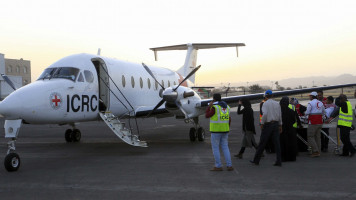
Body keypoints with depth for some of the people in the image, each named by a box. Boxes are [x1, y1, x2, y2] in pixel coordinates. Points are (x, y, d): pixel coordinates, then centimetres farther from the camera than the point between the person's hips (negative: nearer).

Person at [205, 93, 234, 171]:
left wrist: (209, 106, -1)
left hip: (216, 130, -6)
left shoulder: (214, 107, -14)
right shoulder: (226, 107, 8)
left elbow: (206, 116, -6)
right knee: (225, 147, 11)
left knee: (215, 148, 3)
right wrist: (227, 130, 18)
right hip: (225, 130, 6)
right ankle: (229, 165, 6)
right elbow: (229, 120, 11)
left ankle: (218, 166, 2)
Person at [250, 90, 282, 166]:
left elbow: (265, 114, -19)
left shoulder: (265, 103, -7)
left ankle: (256, 160, 11)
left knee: (262, 143, 2)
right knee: (276, 143, 4)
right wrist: (280, 125, 17)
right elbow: (280, 115, 10)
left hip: (268, 124, -5)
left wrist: (262, 123, -10)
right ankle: (279, 161, 1)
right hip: (276, 124, 5)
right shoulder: (277, 103, 9)